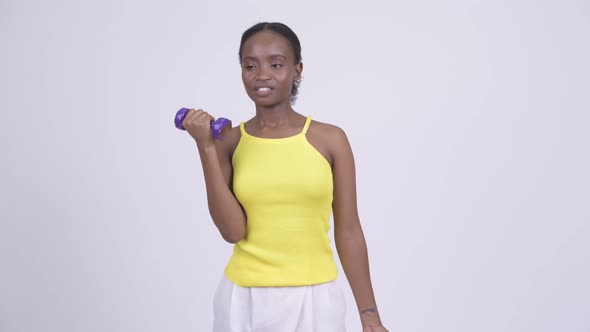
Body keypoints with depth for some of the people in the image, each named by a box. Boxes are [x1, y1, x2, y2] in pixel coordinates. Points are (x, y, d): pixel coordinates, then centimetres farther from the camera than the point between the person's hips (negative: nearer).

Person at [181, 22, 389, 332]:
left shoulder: (331, 139, -3)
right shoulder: (229, 142, -1)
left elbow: (348, 232, 0)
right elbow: (233, 231, -11)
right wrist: (206, 147, -13)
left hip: (314, 299, -1)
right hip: (243, 300, 1)